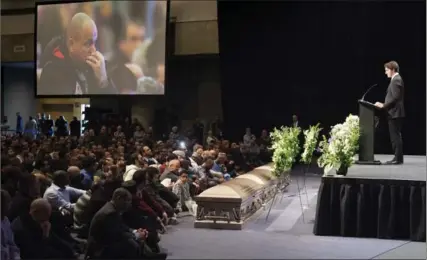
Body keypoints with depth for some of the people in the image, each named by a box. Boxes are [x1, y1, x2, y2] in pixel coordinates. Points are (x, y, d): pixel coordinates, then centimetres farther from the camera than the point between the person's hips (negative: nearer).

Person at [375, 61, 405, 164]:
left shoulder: (396, 80, -14)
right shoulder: (396, 79, 17)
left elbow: (395, 97, -22)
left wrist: (383, 105, -17)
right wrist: (384, 105, 15)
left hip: (395, 113, -11)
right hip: (394, 113, 11)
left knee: (396, 136, -8)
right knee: (396, 136, 12)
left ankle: (398, 158, -5)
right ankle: (398, 157, 16)